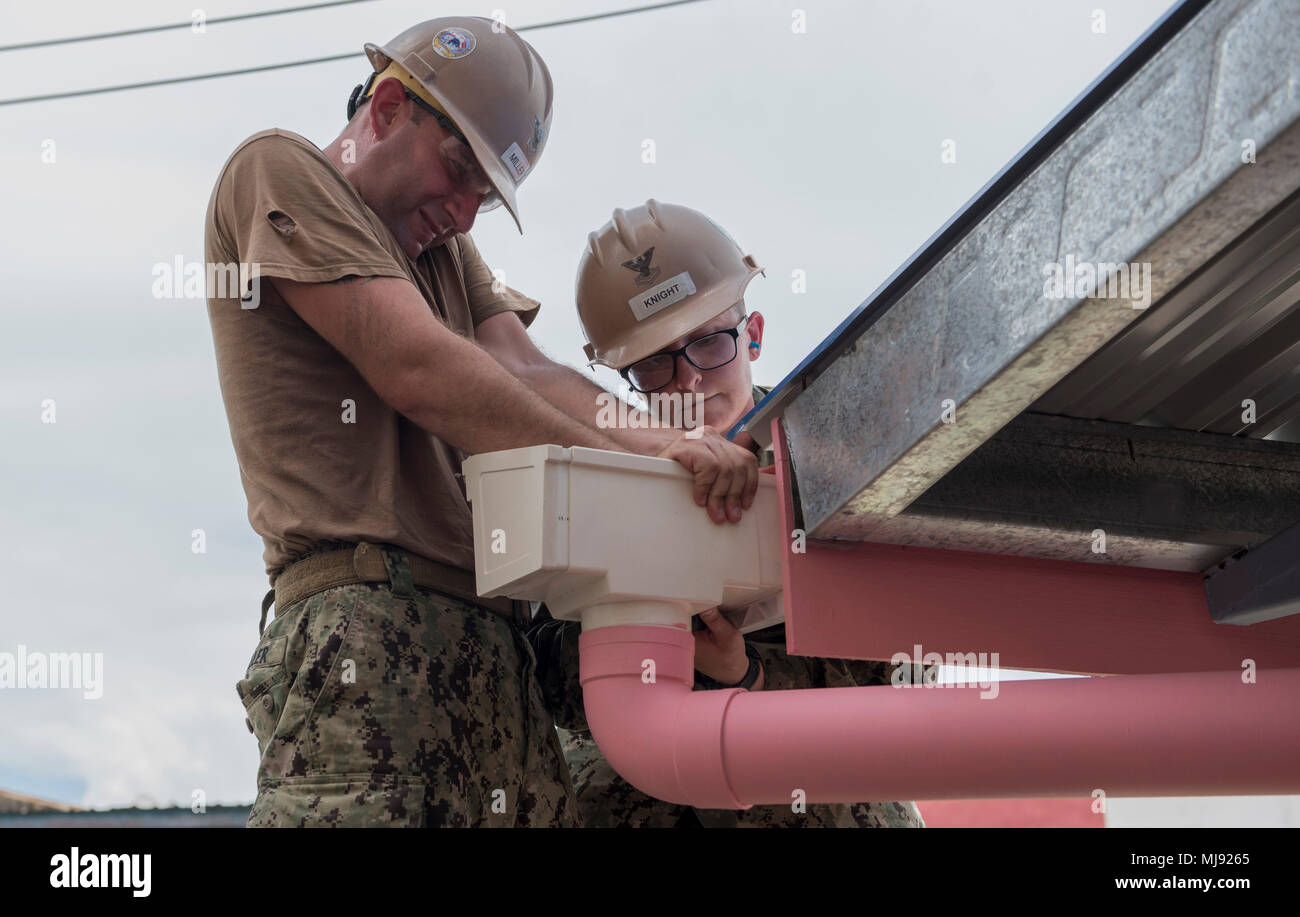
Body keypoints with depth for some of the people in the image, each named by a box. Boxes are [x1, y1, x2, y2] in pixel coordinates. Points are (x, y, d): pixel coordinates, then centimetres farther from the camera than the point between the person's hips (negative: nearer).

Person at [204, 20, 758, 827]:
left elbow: (522, 372, 11)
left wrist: (662, 445, -9)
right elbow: (417, 371, -7)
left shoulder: (447, 253, 29)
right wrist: (623, 462, -4)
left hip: (492, 637, 7)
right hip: (370, 626, -7)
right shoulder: (278, 173, 5)